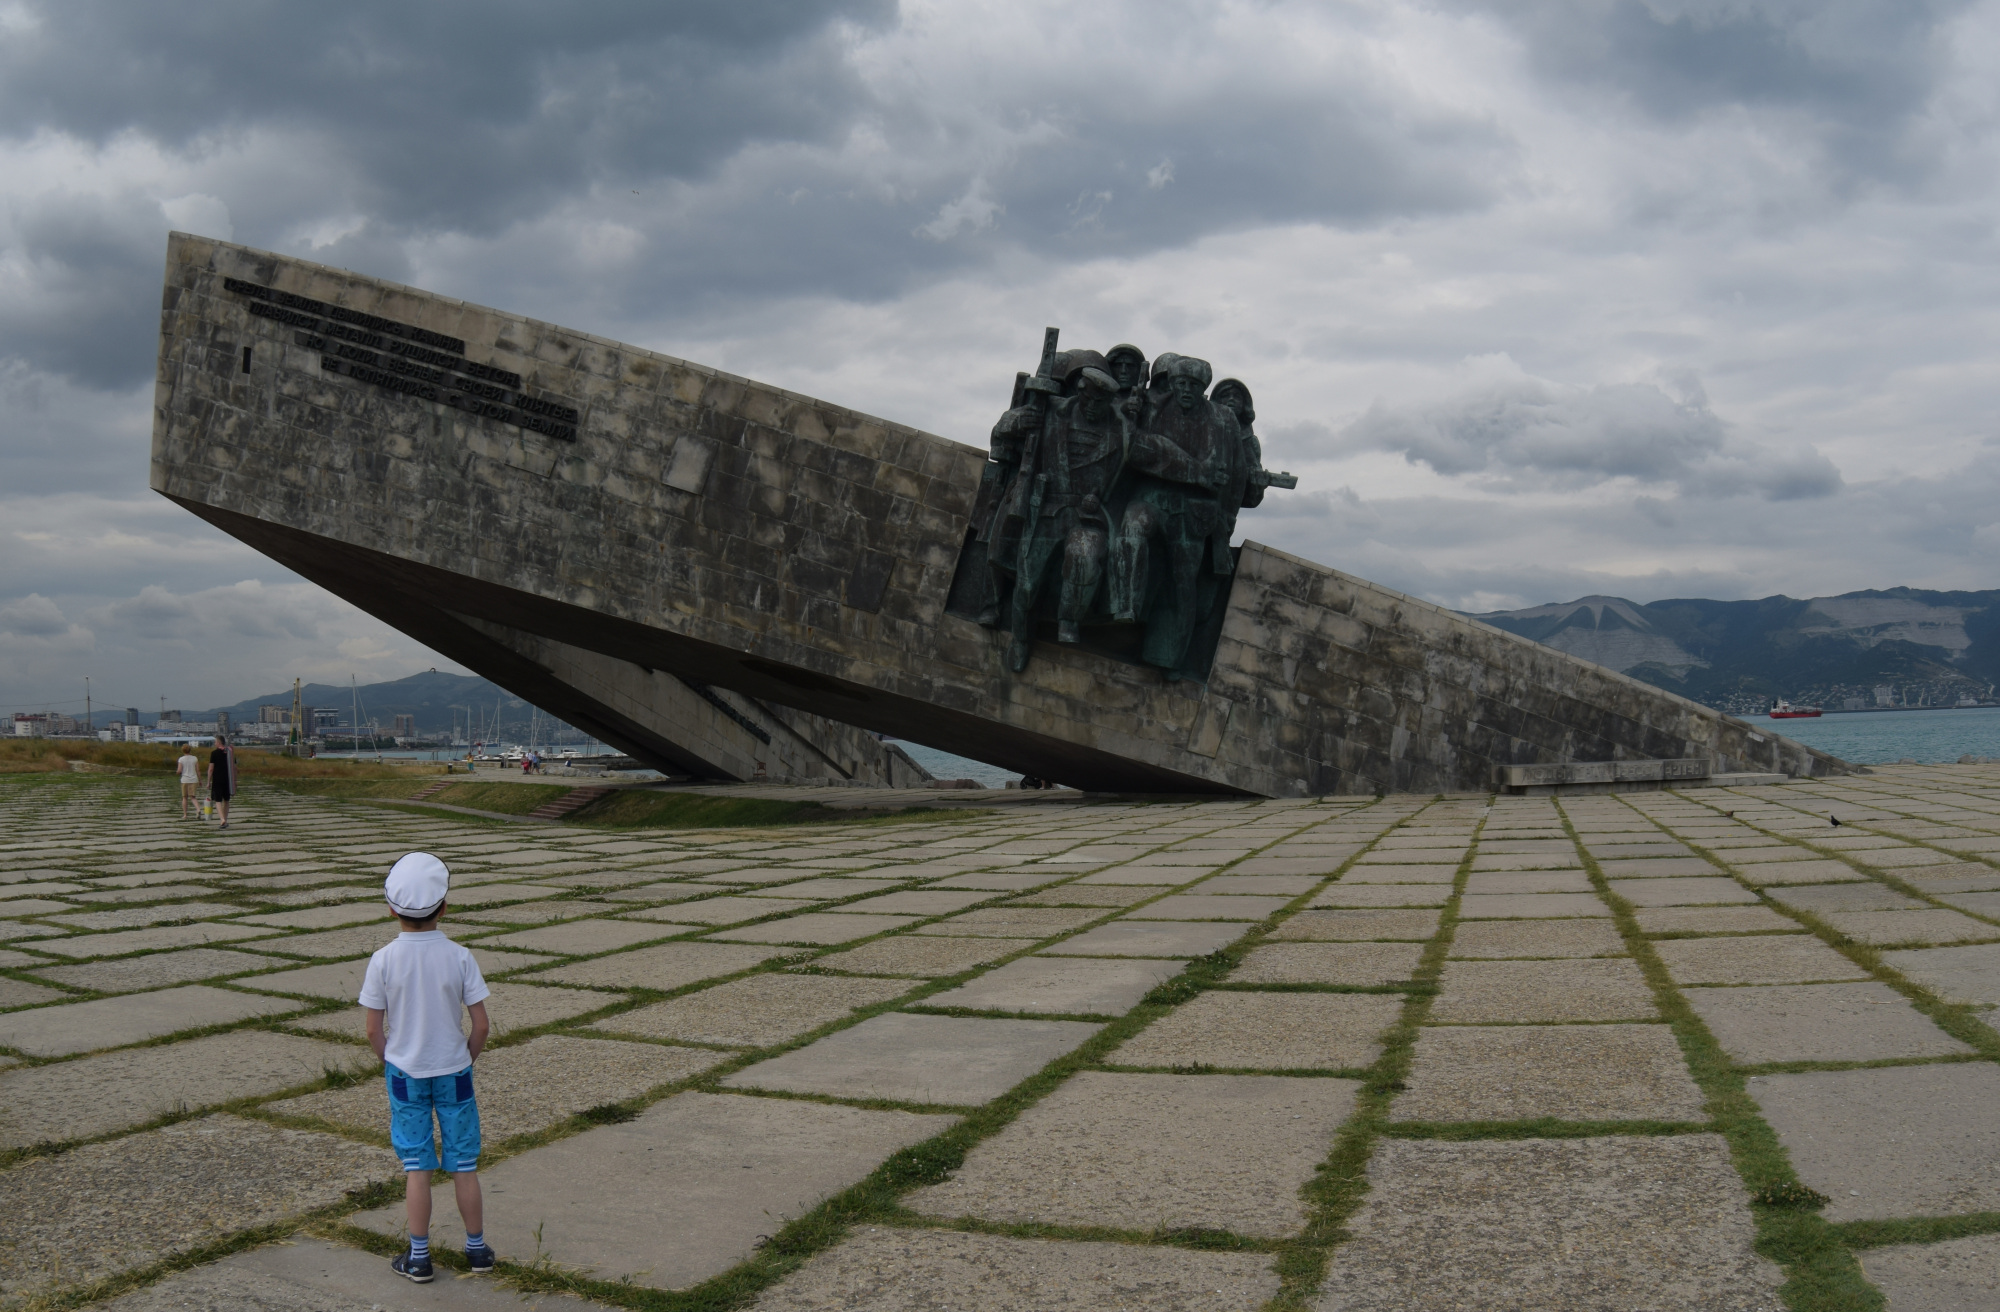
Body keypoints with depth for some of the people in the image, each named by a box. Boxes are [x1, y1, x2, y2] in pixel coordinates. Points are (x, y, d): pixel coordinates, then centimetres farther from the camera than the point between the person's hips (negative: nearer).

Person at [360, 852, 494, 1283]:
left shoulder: (383, 960, -13)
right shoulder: (458, 957, -13)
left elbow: (373, 1029, -7)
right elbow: (481, 1025, -10)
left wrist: (390, 1063, 11)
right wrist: (466, 1059, 8)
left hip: (405, 1073, 0)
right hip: (453, 1071, 0)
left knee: (416, 1166, 9)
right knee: (464, 1164, 11)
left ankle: (418, 1256, 16)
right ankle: (477, 1248, 22)